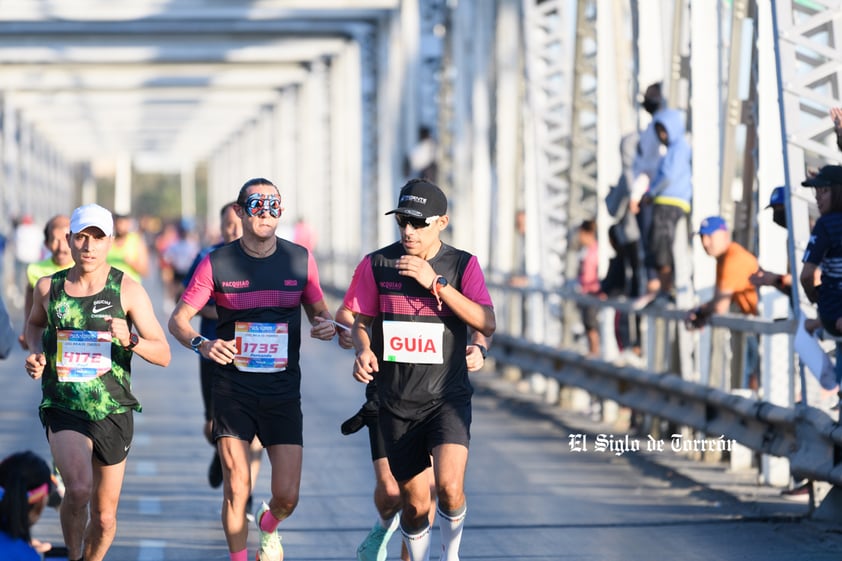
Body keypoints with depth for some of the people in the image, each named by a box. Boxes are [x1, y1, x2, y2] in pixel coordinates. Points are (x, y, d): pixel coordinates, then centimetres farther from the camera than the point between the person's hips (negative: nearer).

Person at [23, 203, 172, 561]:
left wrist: (130, 340, -25)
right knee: (79, 489, -28)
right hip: (64, 409, -1)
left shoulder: (128, 290, -5)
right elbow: (35, 323, 24)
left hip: (113, 412, 1)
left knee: (104, 517, 10)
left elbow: (163, 355, -6)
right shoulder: (48, 287, 0)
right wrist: (35, 355, 4)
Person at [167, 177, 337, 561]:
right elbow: (178, 320, 1)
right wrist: (201, 344, -20)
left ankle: (268, 525, 34)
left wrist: (326, 325, -9)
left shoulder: (300, 259, 3)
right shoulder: (217, 263, -3)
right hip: (232, 388, -1)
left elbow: (318, 311, 15)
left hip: (283, 389, 1)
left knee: (287, 496, -3)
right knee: (236, 490, -6)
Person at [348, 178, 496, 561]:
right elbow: (362, 321, 11)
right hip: (396, 403, 2)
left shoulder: (463, 264, -3)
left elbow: (487, 324, -15)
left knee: (449, 488, -20)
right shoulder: (377, 265, 0)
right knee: (415, 503, 4)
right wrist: (363, 350, -12)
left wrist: (436, 282, -23)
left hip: (448, 397, -2)